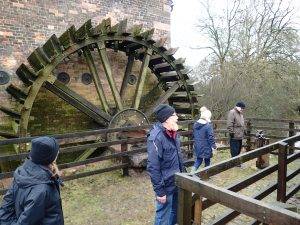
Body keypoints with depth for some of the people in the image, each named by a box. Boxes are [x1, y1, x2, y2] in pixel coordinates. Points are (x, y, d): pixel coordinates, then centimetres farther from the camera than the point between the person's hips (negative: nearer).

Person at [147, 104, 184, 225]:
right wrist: (159, 191, -20)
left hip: (177, 183, 8)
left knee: (175, 213, 24)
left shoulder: (173, 133, 2)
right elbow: (153, 167, -23)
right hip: (166, 186, -8)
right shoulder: (156, 137, -24)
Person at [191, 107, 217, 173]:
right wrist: (214, 146, -7)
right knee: (207, 161, 13)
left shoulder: (195, 124, 2)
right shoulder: (208, 125, -20)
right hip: (206, 147, -6)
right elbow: (211, 137, -16)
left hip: (197, 146, 6)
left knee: (198, 160, 16)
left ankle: (192, 172, 3)